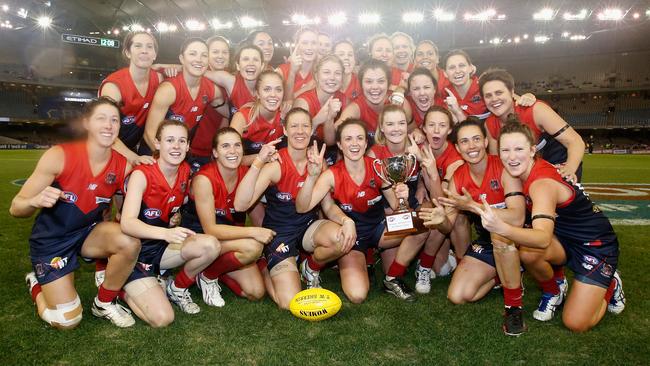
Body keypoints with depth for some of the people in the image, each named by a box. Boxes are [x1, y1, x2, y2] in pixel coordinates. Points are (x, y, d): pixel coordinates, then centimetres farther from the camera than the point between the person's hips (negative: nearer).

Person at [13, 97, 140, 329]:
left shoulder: (124, 166, -15)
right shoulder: (59, 156, -23)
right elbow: (16, 208, -18)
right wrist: (35, 201, -39)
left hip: (89, 232, 3)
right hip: (51, 239, -2)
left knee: (130, 243, -31)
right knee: (68, 321, -6)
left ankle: (104, 303, -2)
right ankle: (36, 285, 28)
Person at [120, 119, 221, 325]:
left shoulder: (185, 172, -3)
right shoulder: (141, 175, -20)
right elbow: (127, 223, -34)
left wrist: (176, 218, -2)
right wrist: (165, 233, -50)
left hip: (162, 248, 6)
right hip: (134, 253, -5)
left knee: (211, 245, -23)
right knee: (162, 318, -20)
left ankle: (177, 289, 4)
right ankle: (123, 290, 9)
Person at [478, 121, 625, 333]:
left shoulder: (542, 184, -32)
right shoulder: (527, 171, -9)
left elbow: (544, 239, -47)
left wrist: (502, 228, -63)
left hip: (596, 244, -6)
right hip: (565, 239, 6)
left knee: (576, 324, -12)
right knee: (527, 252, -27)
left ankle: (610, 285, 18)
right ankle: (553, 290, 6)